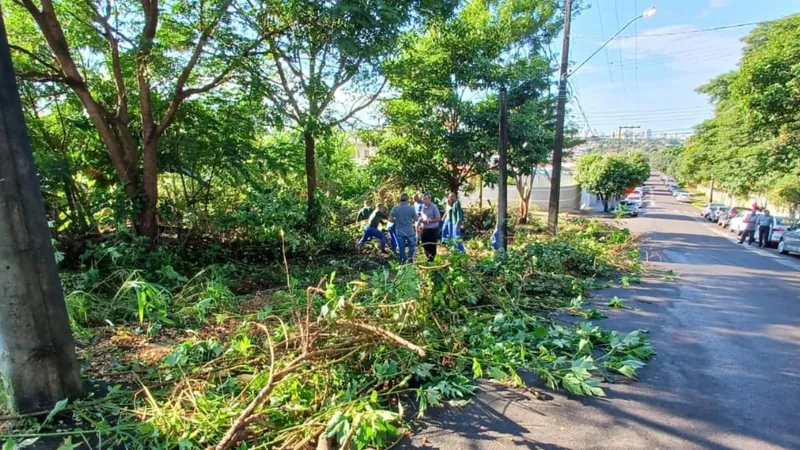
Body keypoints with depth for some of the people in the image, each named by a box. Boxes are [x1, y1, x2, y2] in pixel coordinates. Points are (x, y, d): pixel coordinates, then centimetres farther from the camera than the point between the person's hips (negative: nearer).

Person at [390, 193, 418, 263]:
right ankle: (410, 257, 6)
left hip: (399, 232, 1)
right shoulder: (411, 208, -9)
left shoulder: (395, 208, -6)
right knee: (412, 245, 17)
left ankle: (403, 260, 18)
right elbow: (416, 219, -2)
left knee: (401, 247, 11)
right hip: (409, 231, -1)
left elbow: (390, 219, -1)